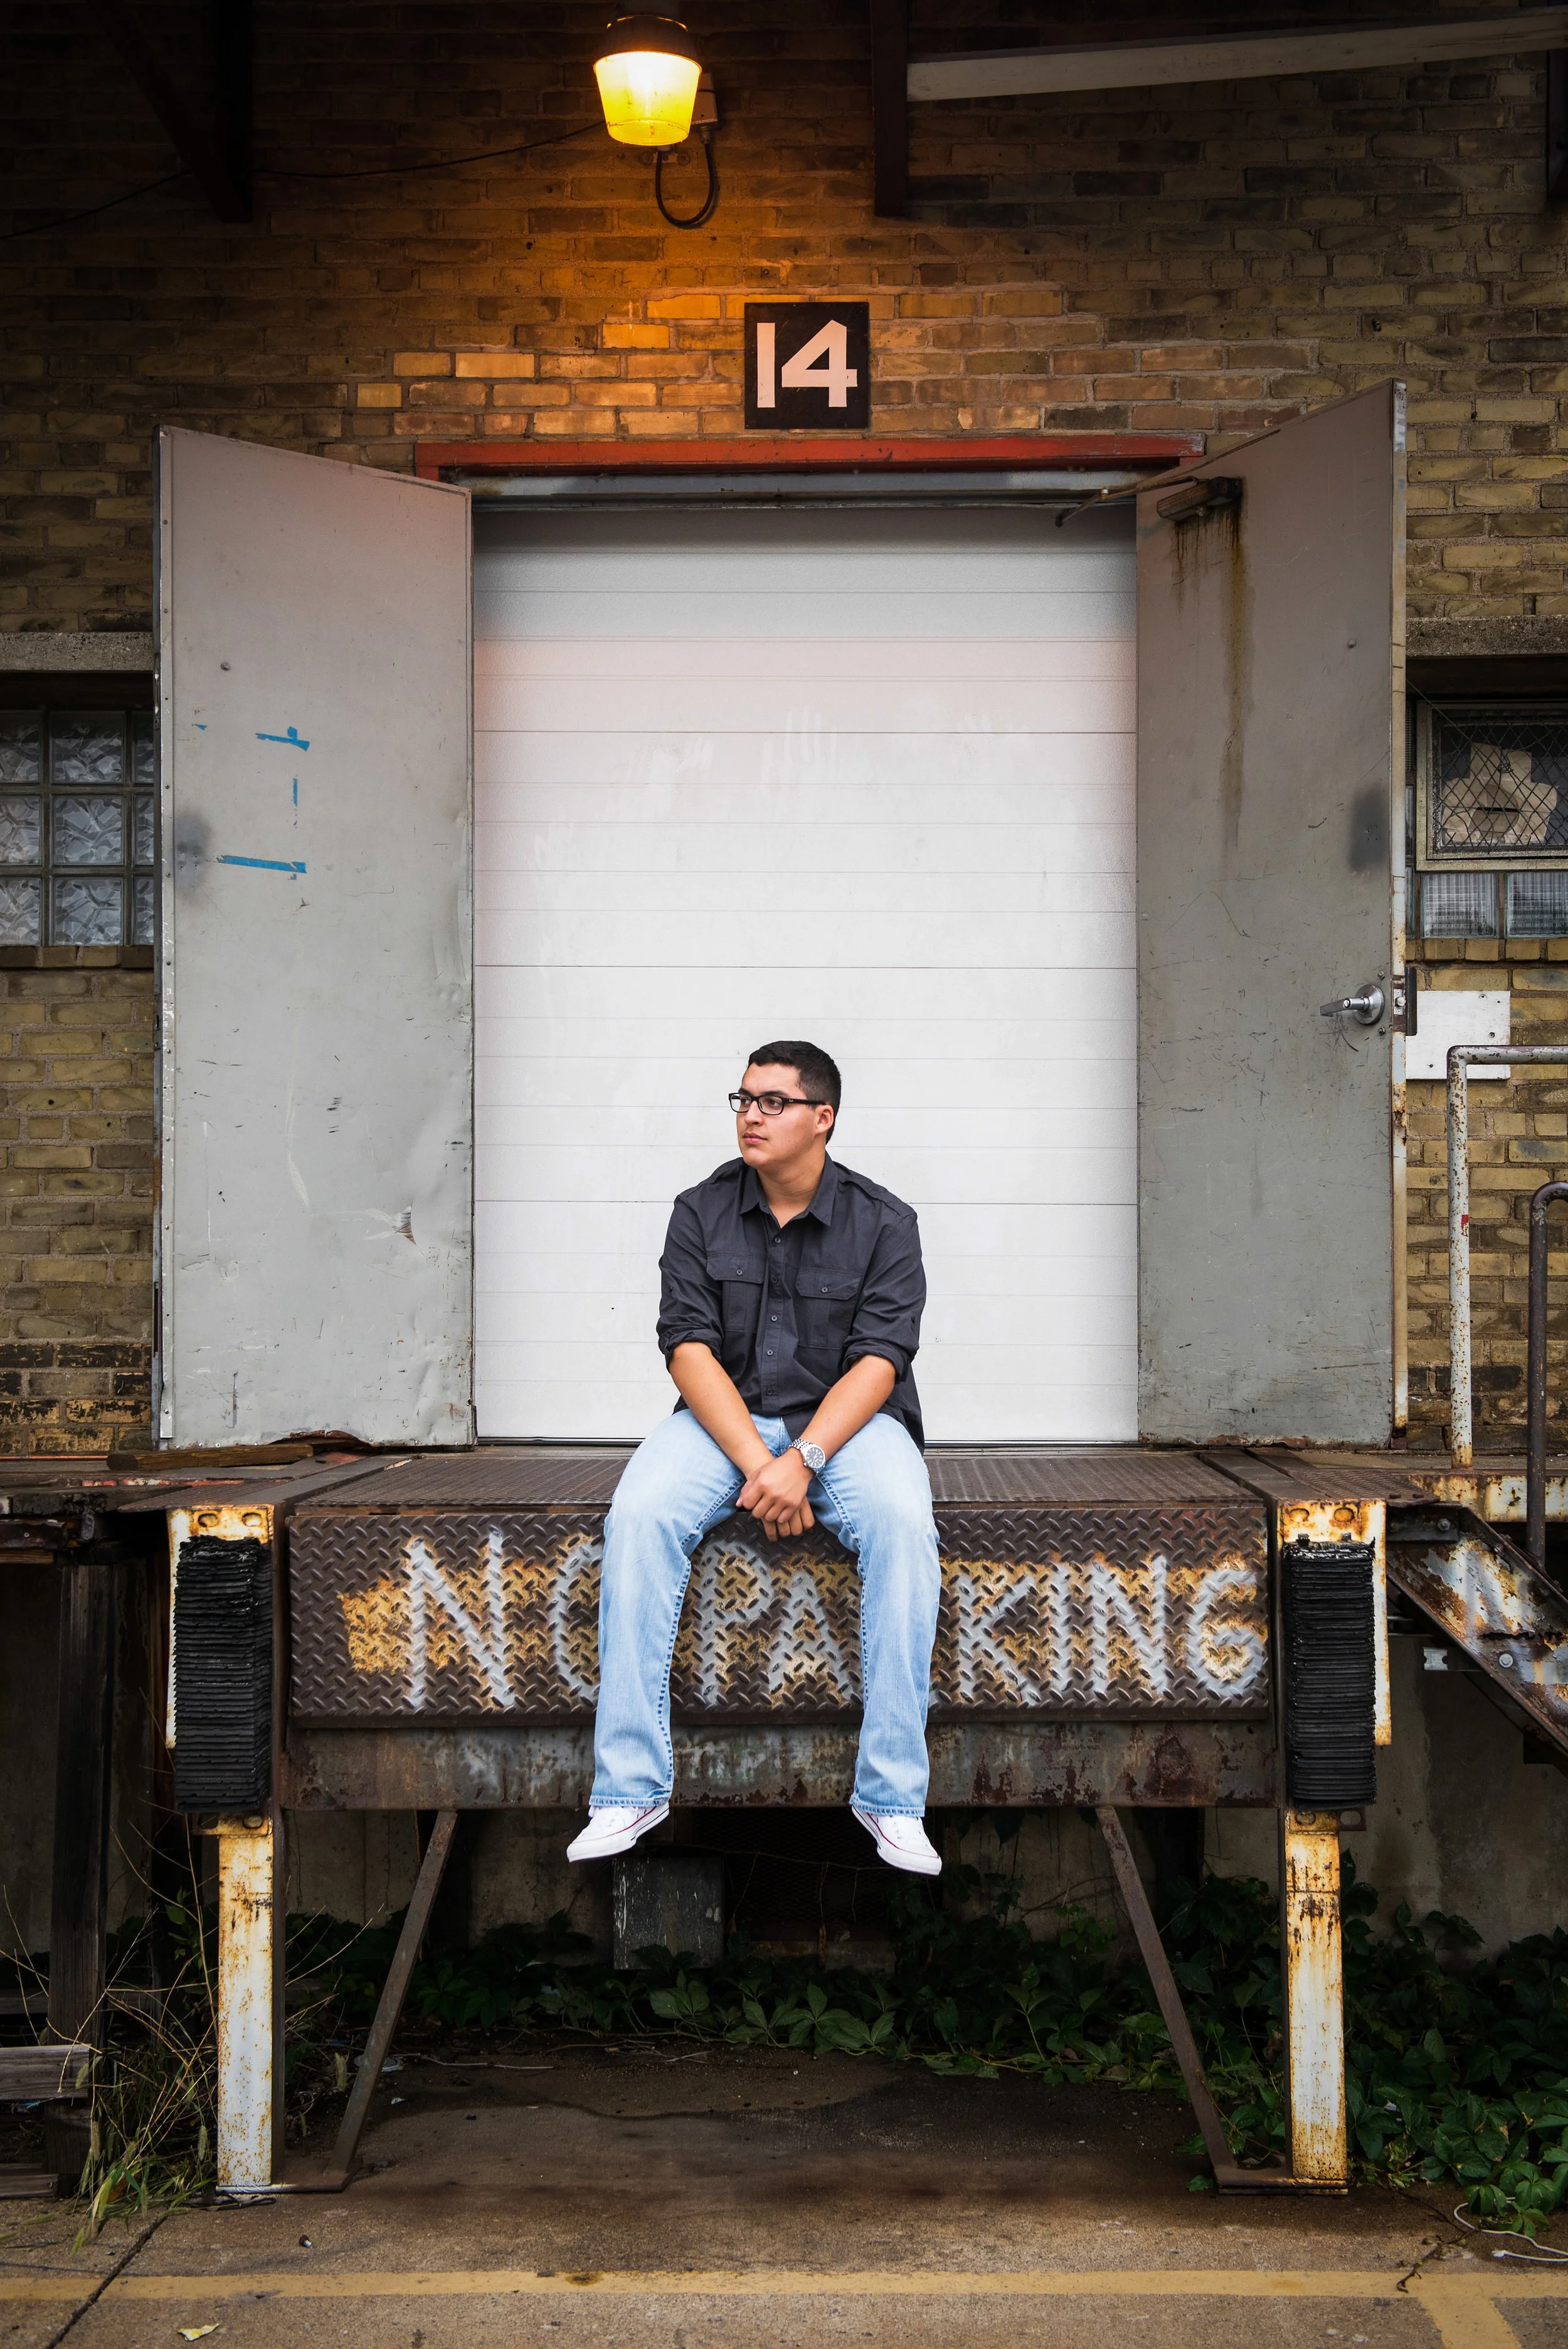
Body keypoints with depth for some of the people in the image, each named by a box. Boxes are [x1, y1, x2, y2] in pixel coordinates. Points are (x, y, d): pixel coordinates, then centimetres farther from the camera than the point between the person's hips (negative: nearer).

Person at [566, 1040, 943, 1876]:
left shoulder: (882, 1223, -1)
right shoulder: (702, 1212, 2)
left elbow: (878, 1361, -10)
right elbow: (690, 1347, -6)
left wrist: (802, 1461, -25)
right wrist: (756, 1463, -20)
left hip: (845, 1421, -1)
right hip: (724, 1419, 1)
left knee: (902, 1523, -33)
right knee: (639, 1514, -28)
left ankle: (893, 1795, -27)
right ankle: (631, 1785, -23)